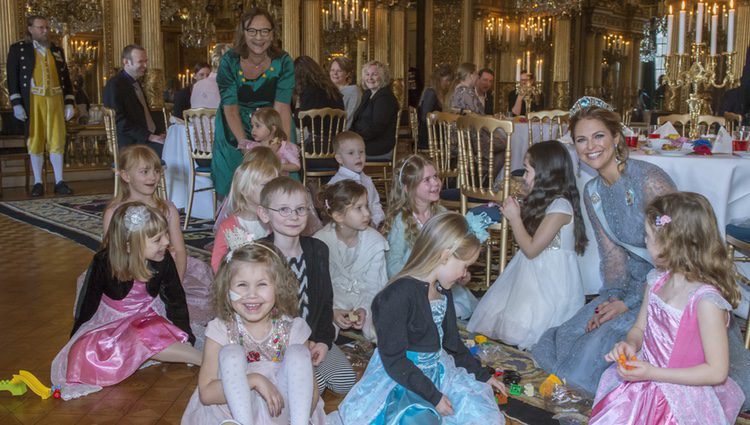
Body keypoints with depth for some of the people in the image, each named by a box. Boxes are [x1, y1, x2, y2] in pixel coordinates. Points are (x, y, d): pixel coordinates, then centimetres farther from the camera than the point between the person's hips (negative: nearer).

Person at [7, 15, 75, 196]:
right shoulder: (18, 49, 6)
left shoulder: (57, 50, 16)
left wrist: (69, 102, 7)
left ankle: (59, 182, 4)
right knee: (35, 141, 1)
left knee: (57, 141, 0)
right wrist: (16, 103, -8)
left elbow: (66, 77, 15)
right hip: (32, 101, -2)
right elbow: (12, 77, 1)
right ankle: (38, 183, 7)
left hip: (55, 100, 2)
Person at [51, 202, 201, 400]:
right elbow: (87, 304, -7)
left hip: (148, 316, 0)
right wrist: (76, 343, 1)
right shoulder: (103, 263, -22)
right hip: (110, 321, 0)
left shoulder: (163, 260, -17)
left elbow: (176, 300, -2)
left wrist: (185, 337, -3)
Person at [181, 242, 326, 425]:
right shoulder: (221, 330, -8)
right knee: (231, 353, -22)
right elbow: (206, 393, -15)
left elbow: (311, 391, -5)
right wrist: (254, 380, -27)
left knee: (297, 353, -20)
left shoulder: (292, 328, -5)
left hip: (283, 409, 1)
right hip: (236, 407, 0)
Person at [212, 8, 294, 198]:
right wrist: (244, 142, -32)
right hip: (236, 127, 0)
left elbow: (282, 107, -19)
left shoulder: (283, 62, -14)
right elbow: (231, 108, -18)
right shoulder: (229, 61, -15)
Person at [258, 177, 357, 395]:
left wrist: (323, 340, -6)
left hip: (314, 338, 5)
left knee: (346, 381, -1)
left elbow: (325, 300, 8)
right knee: (313, 385, -19)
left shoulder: (318, 250, 2)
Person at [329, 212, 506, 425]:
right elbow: (393, 359, -21)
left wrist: (482, 374, 21)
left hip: (436, 371, 8)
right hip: (401, 378, -8)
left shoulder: (442, 291, 8)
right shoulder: (398, 295, -22)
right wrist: (433, 396, -18)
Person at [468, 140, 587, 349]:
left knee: (520, 330, -17)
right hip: (532, 275, 10)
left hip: (551, 280, -10)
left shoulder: (560, 206, -19)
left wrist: (514, 218, -9)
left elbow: (531, 249, -18)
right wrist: (514, 214, 8)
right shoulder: (544, 202, 11)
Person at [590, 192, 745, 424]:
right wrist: (630, 345, -9)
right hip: (645, 383, 7)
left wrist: (652, 373, -20)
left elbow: (717, 372, -18)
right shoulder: (657, 281, 1)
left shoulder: (706, 300, -22)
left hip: (684, 402, -6)